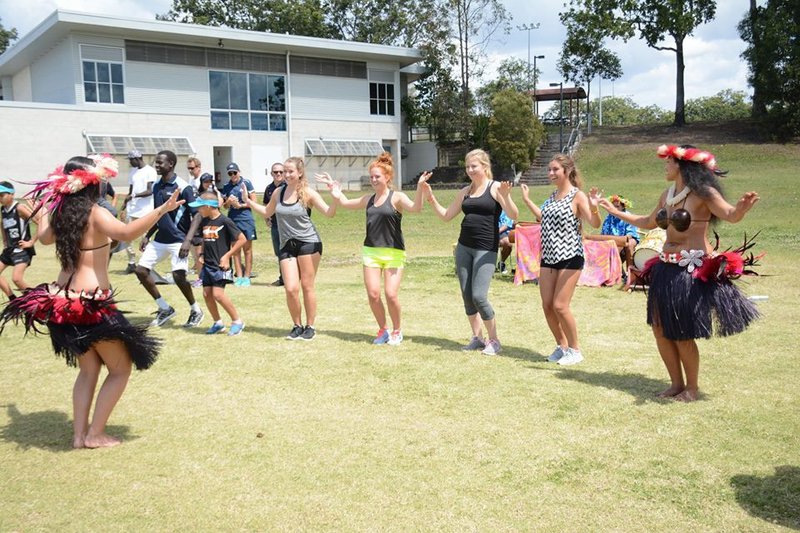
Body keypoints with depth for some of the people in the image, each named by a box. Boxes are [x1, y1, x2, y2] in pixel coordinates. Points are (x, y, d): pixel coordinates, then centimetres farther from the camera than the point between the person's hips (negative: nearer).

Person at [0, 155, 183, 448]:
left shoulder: (60, 213, 6)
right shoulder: (96, 213, -15)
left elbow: (44, 236, 28)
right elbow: (127, 232, -35)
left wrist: (48, 203, 38)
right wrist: (163, 209, -40)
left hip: (62, 301, 8)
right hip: (91, 304, -8)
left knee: (88, 369, 22)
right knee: (121, 369, 10)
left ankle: (79, 434, 20)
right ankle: (95, 434, 9)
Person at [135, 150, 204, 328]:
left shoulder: (183, 187, -14)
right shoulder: (157, 186, 8)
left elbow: (197, 215, -16)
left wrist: (187, 240, -24)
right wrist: (147, 236, 14)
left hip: (178, 241, -8)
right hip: (160, 239, 8)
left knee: (178, 276, -16)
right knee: (141, 270, 2)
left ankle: (196, 311, 9)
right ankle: (164, 308, 17)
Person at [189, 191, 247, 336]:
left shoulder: (224, 221, -12)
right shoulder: (204, 222, 9)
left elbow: (242, 239, -12)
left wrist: (227, 255, -13)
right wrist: (202, 254, 11)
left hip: (220, 265, -8)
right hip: (207, 264, 8)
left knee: (218, 294, -14)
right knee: (206, 293, 5)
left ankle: (237, 321, 0)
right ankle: (218, 322, 21)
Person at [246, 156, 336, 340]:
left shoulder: (308, 193, -5)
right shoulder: (278, 193, 8)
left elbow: (329, 213, -10)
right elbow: (267, 212, 23)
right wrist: (249, 202, 15)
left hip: (308, 243, -3)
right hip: (287, 245, 4)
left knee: (307, 286, 2)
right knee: (290, 288, -5)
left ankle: (310, 327, 16)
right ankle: (297, 326, 15)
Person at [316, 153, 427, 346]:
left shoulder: (396, 197, -4)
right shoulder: (368, 199, 12)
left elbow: (415, 208, -24)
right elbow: (345, 202, 28)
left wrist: (419, 187, -37)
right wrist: (333, 187, 24)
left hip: (394, 253, -5)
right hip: (371, 251, 5)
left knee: (391, 294, -10)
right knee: (373, 294, -2)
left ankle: (397, 330, 15)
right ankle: (383, 330, 19)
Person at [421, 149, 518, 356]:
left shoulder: (495, 188, -5)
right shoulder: (465, 192, 12)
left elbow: (514, 216, -13)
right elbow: (446, 216, 17)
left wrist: (506, 197, -31)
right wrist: (430, 197, 7)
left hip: (486, 249, -6)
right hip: (463, 247, 6)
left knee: (479, 296, -11)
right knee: (466, 295, 6)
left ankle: (494, 340, 5)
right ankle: (477, 337, 18)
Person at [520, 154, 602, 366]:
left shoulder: (577, 196, -9)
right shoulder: (553, 195, 13)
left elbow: (595, 224, -19)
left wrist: (593, 207, -38)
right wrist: (527, 200, 29)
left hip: (570, 257, -7)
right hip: (548, 257, 7)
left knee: (560, 306, -8)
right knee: (547, 306, 5)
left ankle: (575, 349, 10)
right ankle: (561, 346, 23)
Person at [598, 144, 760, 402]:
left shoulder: (702, 193, -12)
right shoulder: (667, 194, 11)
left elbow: (731, 215, -25)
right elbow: (649, 223, 26)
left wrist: (743, 206, -48)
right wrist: (616, 212, 32)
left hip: (694, 271, -7)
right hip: (666, 268, 8)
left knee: (682, 334, 0)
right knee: (660, 329, 9)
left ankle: (692, 388, 22)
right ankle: (676, 383, 26)